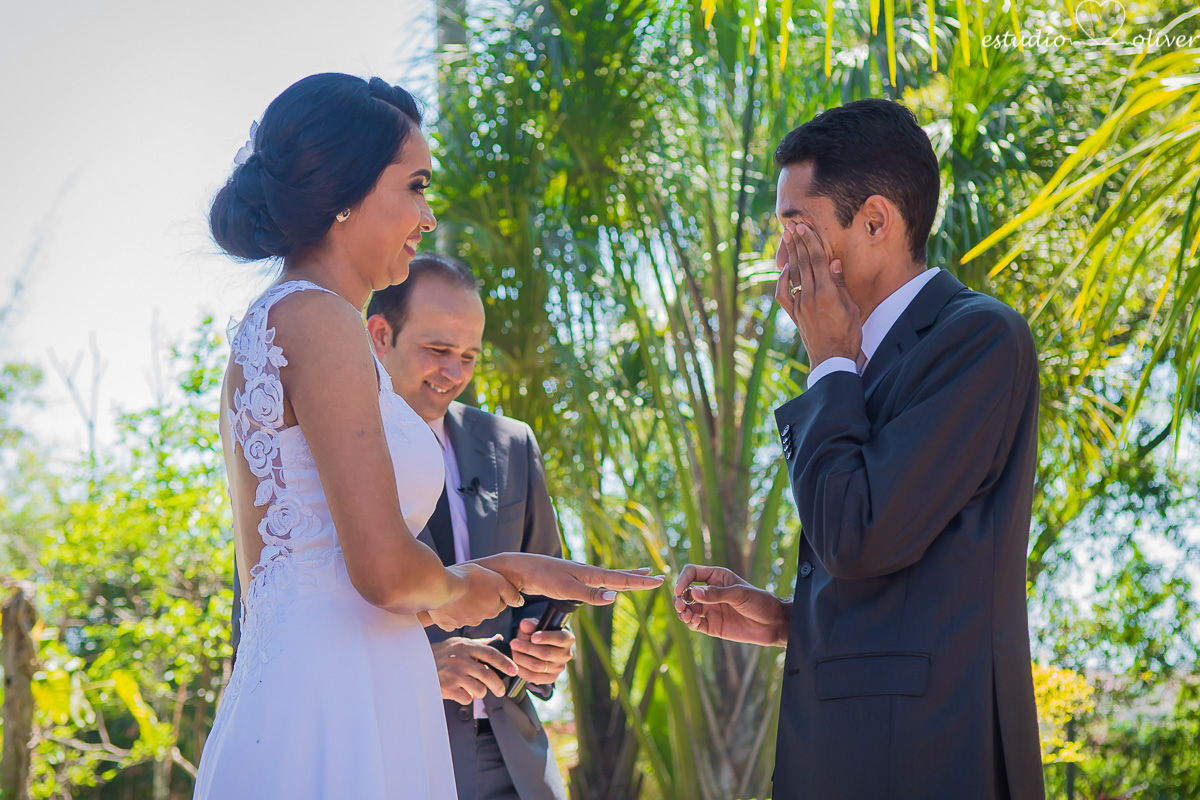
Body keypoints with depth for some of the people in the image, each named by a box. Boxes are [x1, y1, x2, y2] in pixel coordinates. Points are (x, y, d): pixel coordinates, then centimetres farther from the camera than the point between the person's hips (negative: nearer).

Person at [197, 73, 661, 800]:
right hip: (334, 722, -10)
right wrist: (456, 590, 5)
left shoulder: (263, 331, 18)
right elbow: (384, 569, -19)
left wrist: (502, 571, 21)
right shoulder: (317, 318, -11)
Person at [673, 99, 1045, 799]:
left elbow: (859, 538, -21)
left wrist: (830, 364, -9)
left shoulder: (982, 335, -12)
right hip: (849, 743, 9)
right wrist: (785, 621, 9)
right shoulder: (876, 357, 16)